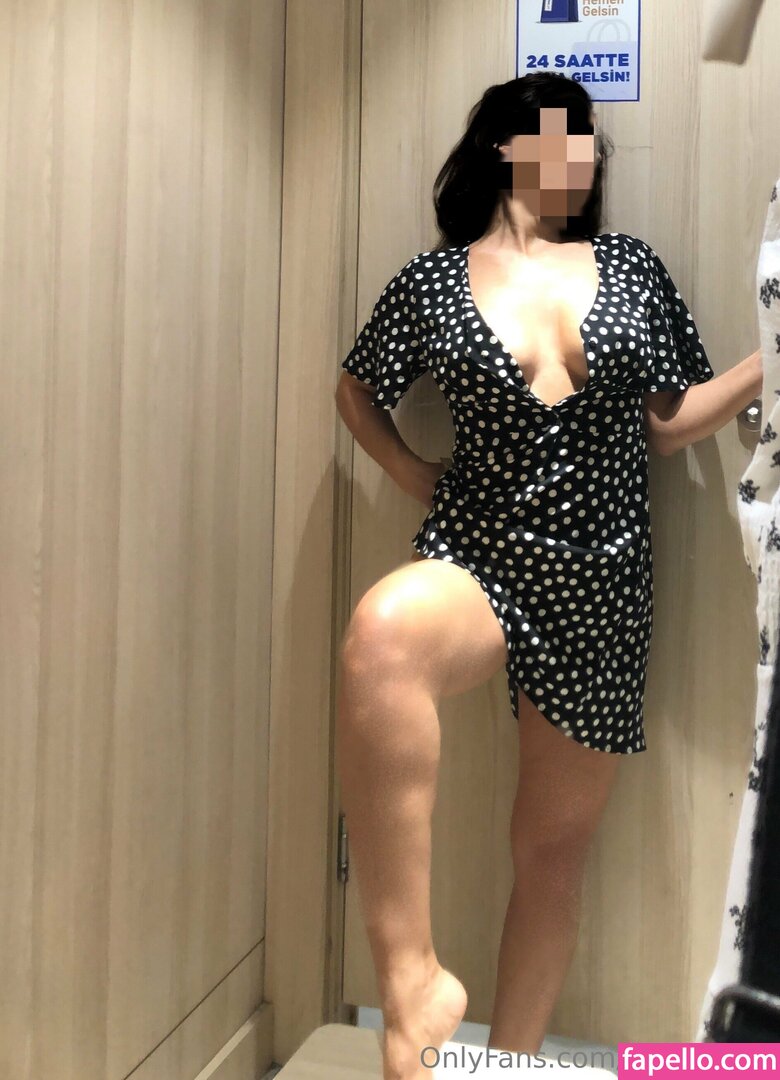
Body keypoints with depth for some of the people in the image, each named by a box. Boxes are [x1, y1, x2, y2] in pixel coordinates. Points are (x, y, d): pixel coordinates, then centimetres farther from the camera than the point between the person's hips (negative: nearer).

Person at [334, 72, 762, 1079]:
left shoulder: (631, 268, 9)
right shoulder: (433, 280, 3)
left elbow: (667, 423, 13)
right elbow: (356, 391, 17)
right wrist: (418, 478, 4)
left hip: (600, 589, 3)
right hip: (479, 560, -3)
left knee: (554, 847, 9)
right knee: (382, 631, -39)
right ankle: (410, 982, -28)